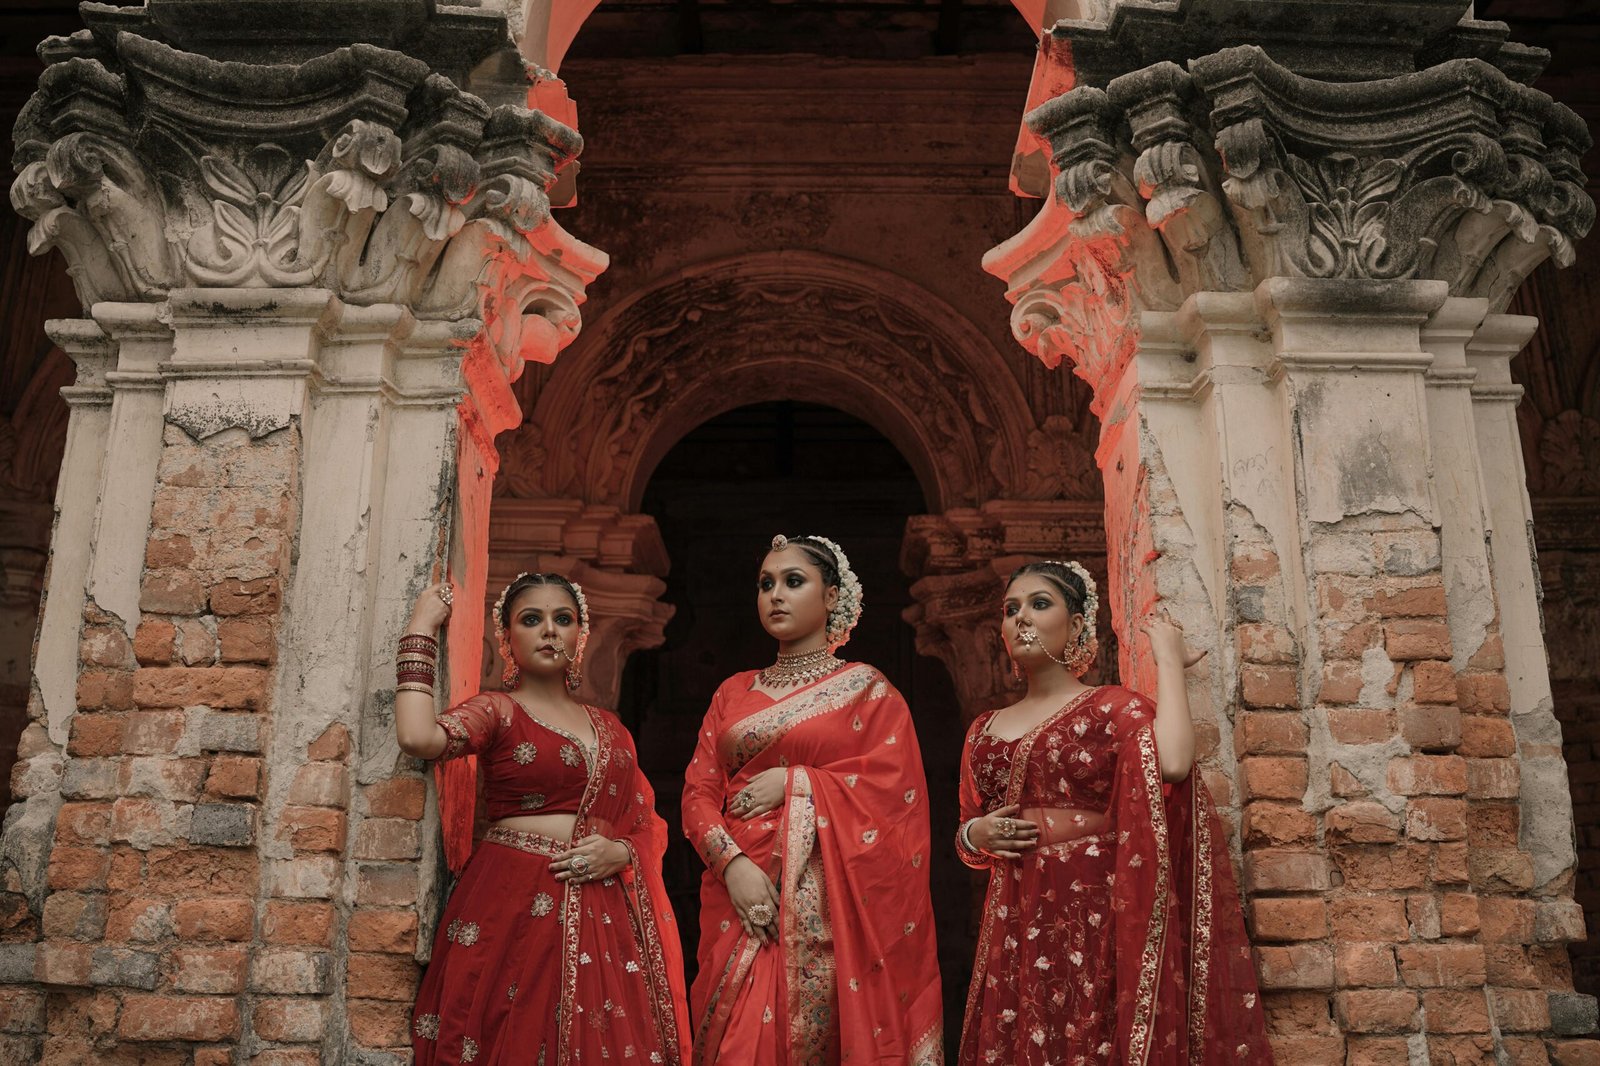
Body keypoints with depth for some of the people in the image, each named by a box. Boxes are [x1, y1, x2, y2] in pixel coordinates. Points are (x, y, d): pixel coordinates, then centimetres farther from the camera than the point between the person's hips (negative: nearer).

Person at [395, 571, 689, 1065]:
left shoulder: (609, 728, 15)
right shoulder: (497, 710, 1)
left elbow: (648, 825, 18)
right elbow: (418, 737, -20)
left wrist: (620, 852, -5)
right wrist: (422, 626, -9)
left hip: (600, 914, 4)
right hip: (513, 906, -4)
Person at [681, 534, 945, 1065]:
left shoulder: (865, 687, 4)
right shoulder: (734, 693, 14)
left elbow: (896, 783, -6)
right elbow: (699, 791, 7)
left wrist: (794, 783, -11)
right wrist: (732, 862, -11)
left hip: (831, 897, -3)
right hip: (744, 888, 3)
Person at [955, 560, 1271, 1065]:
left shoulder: (1114, 709, -1)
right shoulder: (985, 729, 13)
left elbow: (1173, 762, -23)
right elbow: (967, 831, 20)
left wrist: (1168, 661, -11)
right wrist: (976, 833, -3)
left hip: (1092, 922, -4)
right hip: (1012, 927, 4)